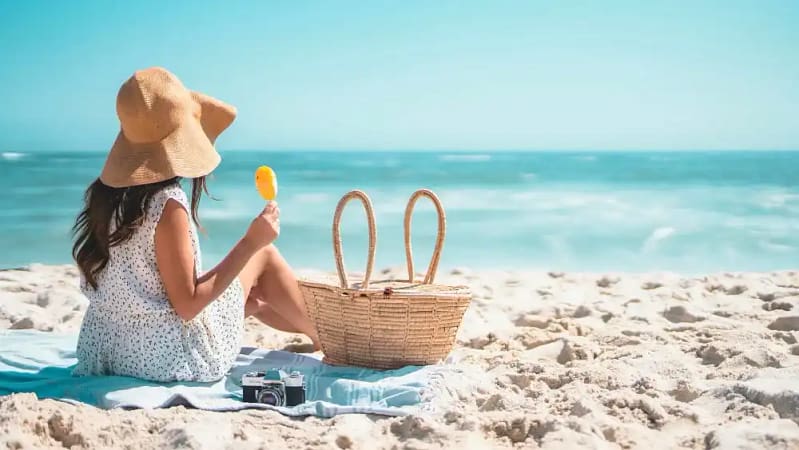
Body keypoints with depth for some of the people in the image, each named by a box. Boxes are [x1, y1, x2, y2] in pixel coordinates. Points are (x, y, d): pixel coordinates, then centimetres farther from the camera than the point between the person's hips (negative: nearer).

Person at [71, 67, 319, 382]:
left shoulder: (105, 193, -2)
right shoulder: (167, 205, -24)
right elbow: (187, 305, -21)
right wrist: (250, 243, -17)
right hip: (175, 358, -7)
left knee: (256, 295, 27)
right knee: (264, 255, 10)